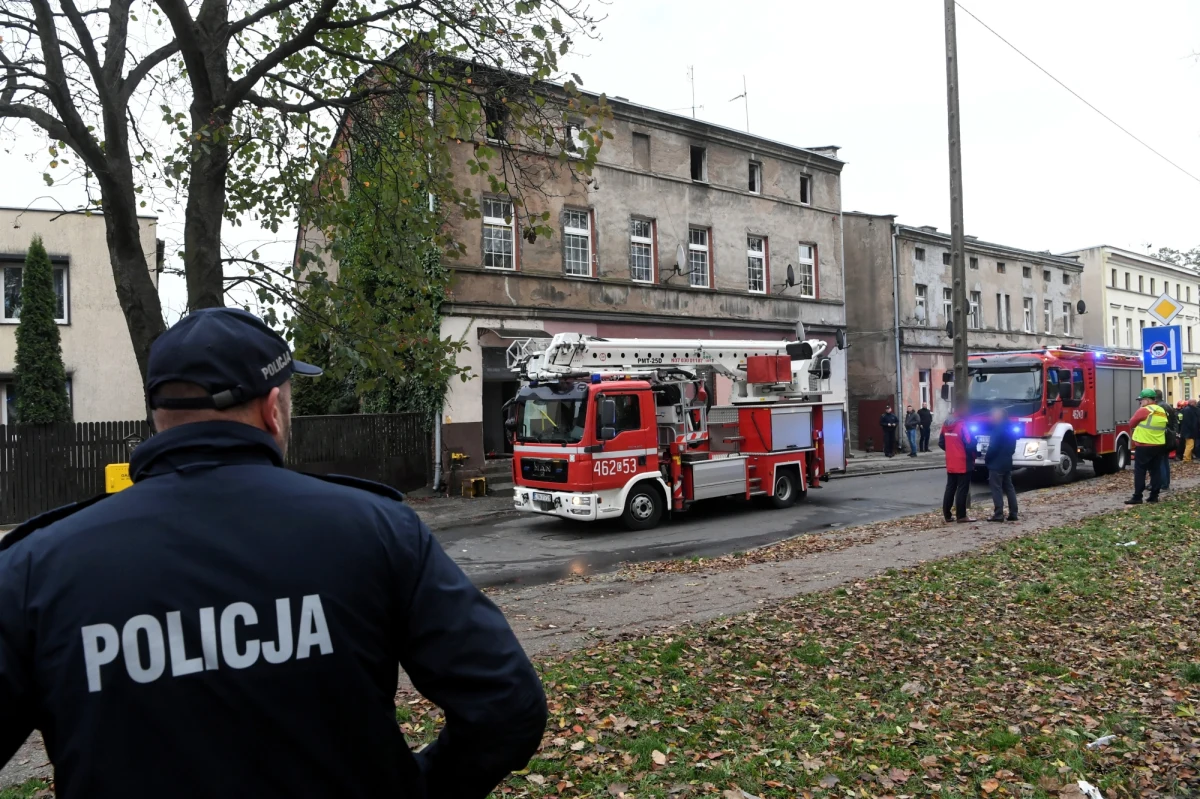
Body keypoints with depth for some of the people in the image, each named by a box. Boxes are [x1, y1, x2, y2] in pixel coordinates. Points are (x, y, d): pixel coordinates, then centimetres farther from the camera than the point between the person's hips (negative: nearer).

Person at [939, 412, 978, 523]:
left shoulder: (946, 425, 6)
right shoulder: (963, 425, -16)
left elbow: (941, 443, 12)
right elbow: (970, 444, -18)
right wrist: (974, 456, -2)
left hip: (950, 463, 7)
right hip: (963, 463, -7)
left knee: (950, 489, 11)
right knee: (962, 490, -1)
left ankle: (947, 515, 13)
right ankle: (961, 516, 1)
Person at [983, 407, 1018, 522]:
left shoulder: (998, 430, -16)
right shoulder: (1010, 429, 12)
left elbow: (992, 447, -18)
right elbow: (1012, 447, 17)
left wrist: (986, 458, -4)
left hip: (996, 464, -9)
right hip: (1007, 463, 9)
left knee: (997, 489, -6)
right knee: (1009, 488, 11)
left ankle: (998, 514, -6)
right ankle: (1013, 514, 11)